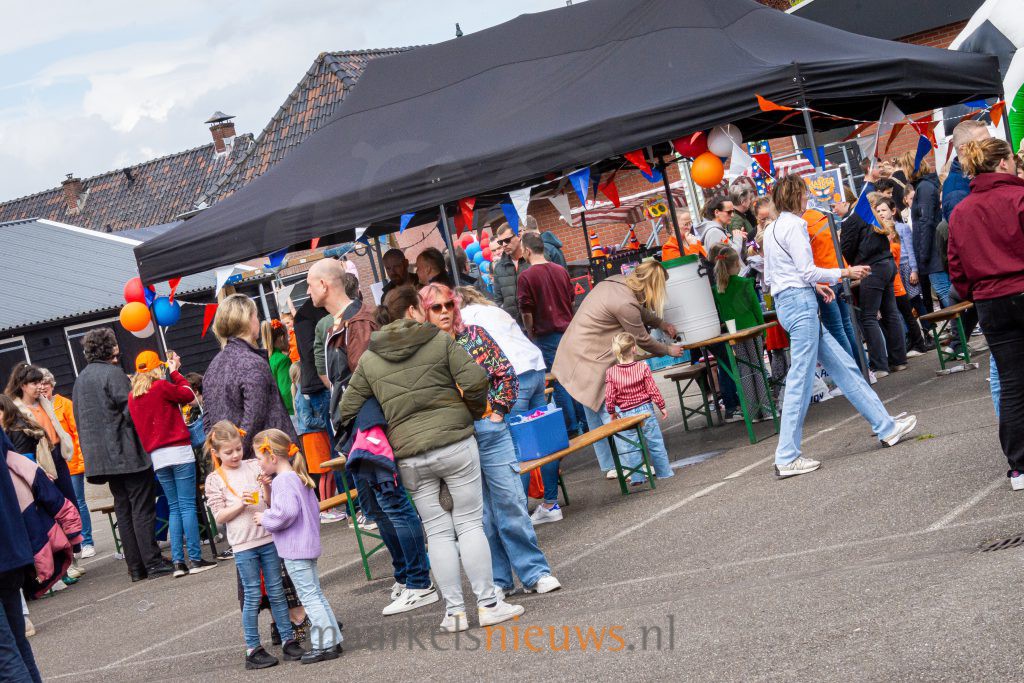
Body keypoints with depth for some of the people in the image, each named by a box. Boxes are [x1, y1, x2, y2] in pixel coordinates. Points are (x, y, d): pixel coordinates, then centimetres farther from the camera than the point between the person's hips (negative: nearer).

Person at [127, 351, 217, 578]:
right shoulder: (161, 386, -8)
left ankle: (178, 561, 4)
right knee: (187, 505, -5)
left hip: (156, 456, 6)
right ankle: (195, 559, -8)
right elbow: (188, 395, 4)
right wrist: (175, 373, 12)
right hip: (178, 451, -6)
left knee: (174, 508, 11)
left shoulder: (133, 396, 11)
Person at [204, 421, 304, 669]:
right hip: (243, 545, -3)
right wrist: (240, 504, -17)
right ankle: (253, 649, 8)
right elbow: (219, 517, -3)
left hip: (268, 538, 3)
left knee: (277, 591, 9)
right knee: (252, 596, 0)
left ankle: (288, 640, 16)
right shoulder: (215, 480, -1)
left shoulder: (254, 466, 6)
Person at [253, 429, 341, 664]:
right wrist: (268, 492, 8)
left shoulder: (283, 481, -18)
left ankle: (325, 645, -3)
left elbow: (286, 513, -29)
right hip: (307, 545, 10)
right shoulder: (299, 477, 13)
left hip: (294, 550, -10)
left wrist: (264, 518, -11)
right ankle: (332, 640, 19)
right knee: (315, 594, 15)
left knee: (309, 596, -5)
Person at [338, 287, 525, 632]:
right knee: (469, 523, 4)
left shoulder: (369, 360, 9)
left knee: (438, 532, 10)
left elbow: (347, 411, 10)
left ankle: (454, 611, 9)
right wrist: (474, 413, 8)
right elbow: (475, 382, -10)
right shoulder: (440, 340, -1)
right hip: (455, 444, -3)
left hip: (409, 457, 3)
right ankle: (488, 604, 4)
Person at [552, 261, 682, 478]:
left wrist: (662, 324, 31)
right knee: (610, 410, -7)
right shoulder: (625, 304, -24)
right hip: (589, 360, -10)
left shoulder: (616, 281, 4)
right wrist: (668, 350, 7)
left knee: (595, 413, 14)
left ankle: (610, 466, 21)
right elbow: (642, 340, -9)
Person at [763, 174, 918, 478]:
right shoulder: (793, 225, -11)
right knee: (801, 379, -8)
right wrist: (845, 273, -4)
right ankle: (787, 458, -6)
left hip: (786, 302, 10)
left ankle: (885, 425, 17)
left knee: (843, 366, 12)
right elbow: (807, 270, -16)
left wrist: (814, 285, 21)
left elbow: (770, 276, 21)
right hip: (799, 302, -10)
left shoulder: (771, 230, 17)